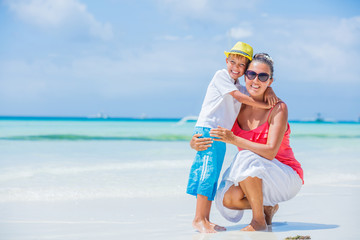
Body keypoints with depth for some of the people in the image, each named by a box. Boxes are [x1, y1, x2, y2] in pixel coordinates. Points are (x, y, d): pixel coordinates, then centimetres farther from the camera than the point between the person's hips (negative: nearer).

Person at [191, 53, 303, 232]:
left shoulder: (278, 108, -15)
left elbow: (270, 152, -25)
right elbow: (210, 136, 2)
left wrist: (234, 140, -36)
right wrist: (195, 144, -24)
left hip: (287, 178, -5)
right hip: (256, 179, 5)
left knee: (246, 159, -32)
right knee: (227, 200, -24)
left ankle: (259, 220, -16)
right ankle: (268, 207, 7)